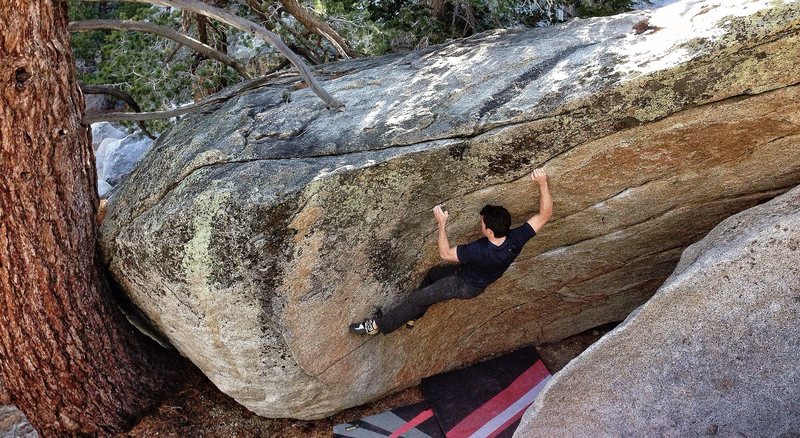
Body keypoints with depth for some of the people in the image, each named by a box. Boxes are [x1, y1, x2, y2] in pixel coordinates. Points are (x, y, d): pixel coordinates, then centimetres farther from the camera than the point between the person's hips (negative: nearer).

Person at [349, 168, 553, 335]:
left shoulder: (480, 251, -45)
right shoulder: (516, 239, -31)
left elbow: (445, 253, -30)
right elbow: (545, 215, -26)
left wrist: (441, 223, -28)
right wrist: (543, 183, -34)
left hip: (466, 286, -7)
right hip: (481, 276, 7)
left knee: (416, 298, 2)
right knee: (433, 273, 26)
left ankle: (380, 325, 16)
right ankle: (413, 315, 42)